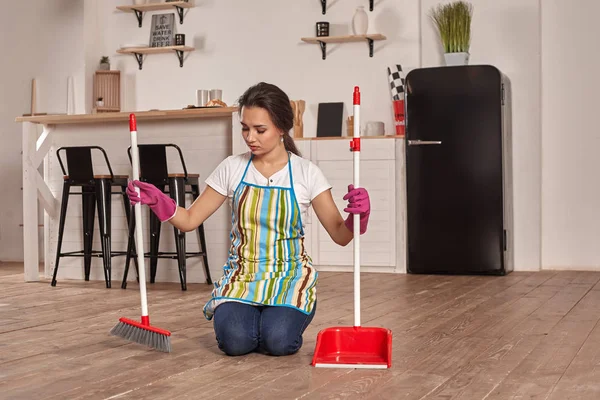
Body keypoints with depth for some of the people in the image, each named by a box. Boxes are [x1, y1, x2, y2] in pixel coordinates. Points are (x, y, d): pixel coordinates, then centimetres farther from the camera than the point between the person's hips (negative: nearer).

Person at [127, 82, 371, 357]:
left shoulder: (306, 172, -6)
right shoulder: (232, 168, -2)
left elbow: (340, 235, -6)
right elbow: (190, 220, 1)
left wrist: (356, 216, -28)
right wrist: (156, 201, -17)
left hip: (289, 274, -1)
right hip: (242, 273, 1)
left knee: (278, 341, -28)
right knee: (234, 341, -26)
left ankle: (281, 318, 8)